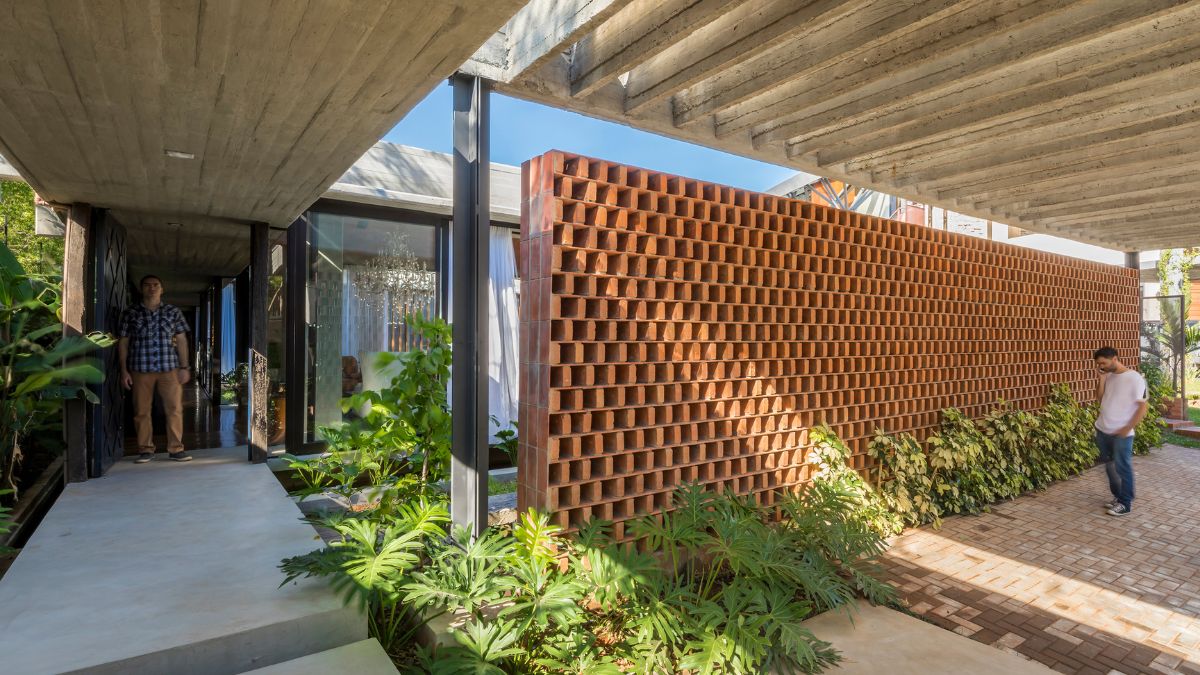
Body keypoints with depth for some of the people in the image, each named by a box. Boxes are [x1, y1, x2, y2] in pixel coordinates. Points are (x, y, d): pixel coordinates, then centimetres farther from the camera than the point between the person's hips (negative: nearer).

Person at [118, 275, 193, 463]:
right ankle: (145, 450, 16)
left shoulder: (173, 311, 8)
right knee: (141, 411, 5)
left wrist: (184, 367, 1)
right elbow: (123, 343, 7)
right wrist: (124, 370, 1)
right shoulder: (130, 313, 6)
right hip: (140, 369, 0)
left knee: (175, 408, -1)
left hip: (169, 368, 0)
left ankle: (175, 449, 7)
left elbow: (181, 340, 7)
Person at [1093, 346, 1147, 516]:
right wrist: (1102, 379, -4)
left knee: (1122, 468, 2)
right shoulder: (1108, 376, 6)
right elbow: (1099, 398, 8)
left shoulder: (1135, 378, -15)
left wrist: (1128, 428, -16)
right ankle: (1118, 497, 30)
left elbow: (1143, 407, -14)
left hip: (1121, 434, -7)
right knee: (1110, 466, 16)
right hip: (1103, 430, 7)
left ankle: (1126, 504, 13)